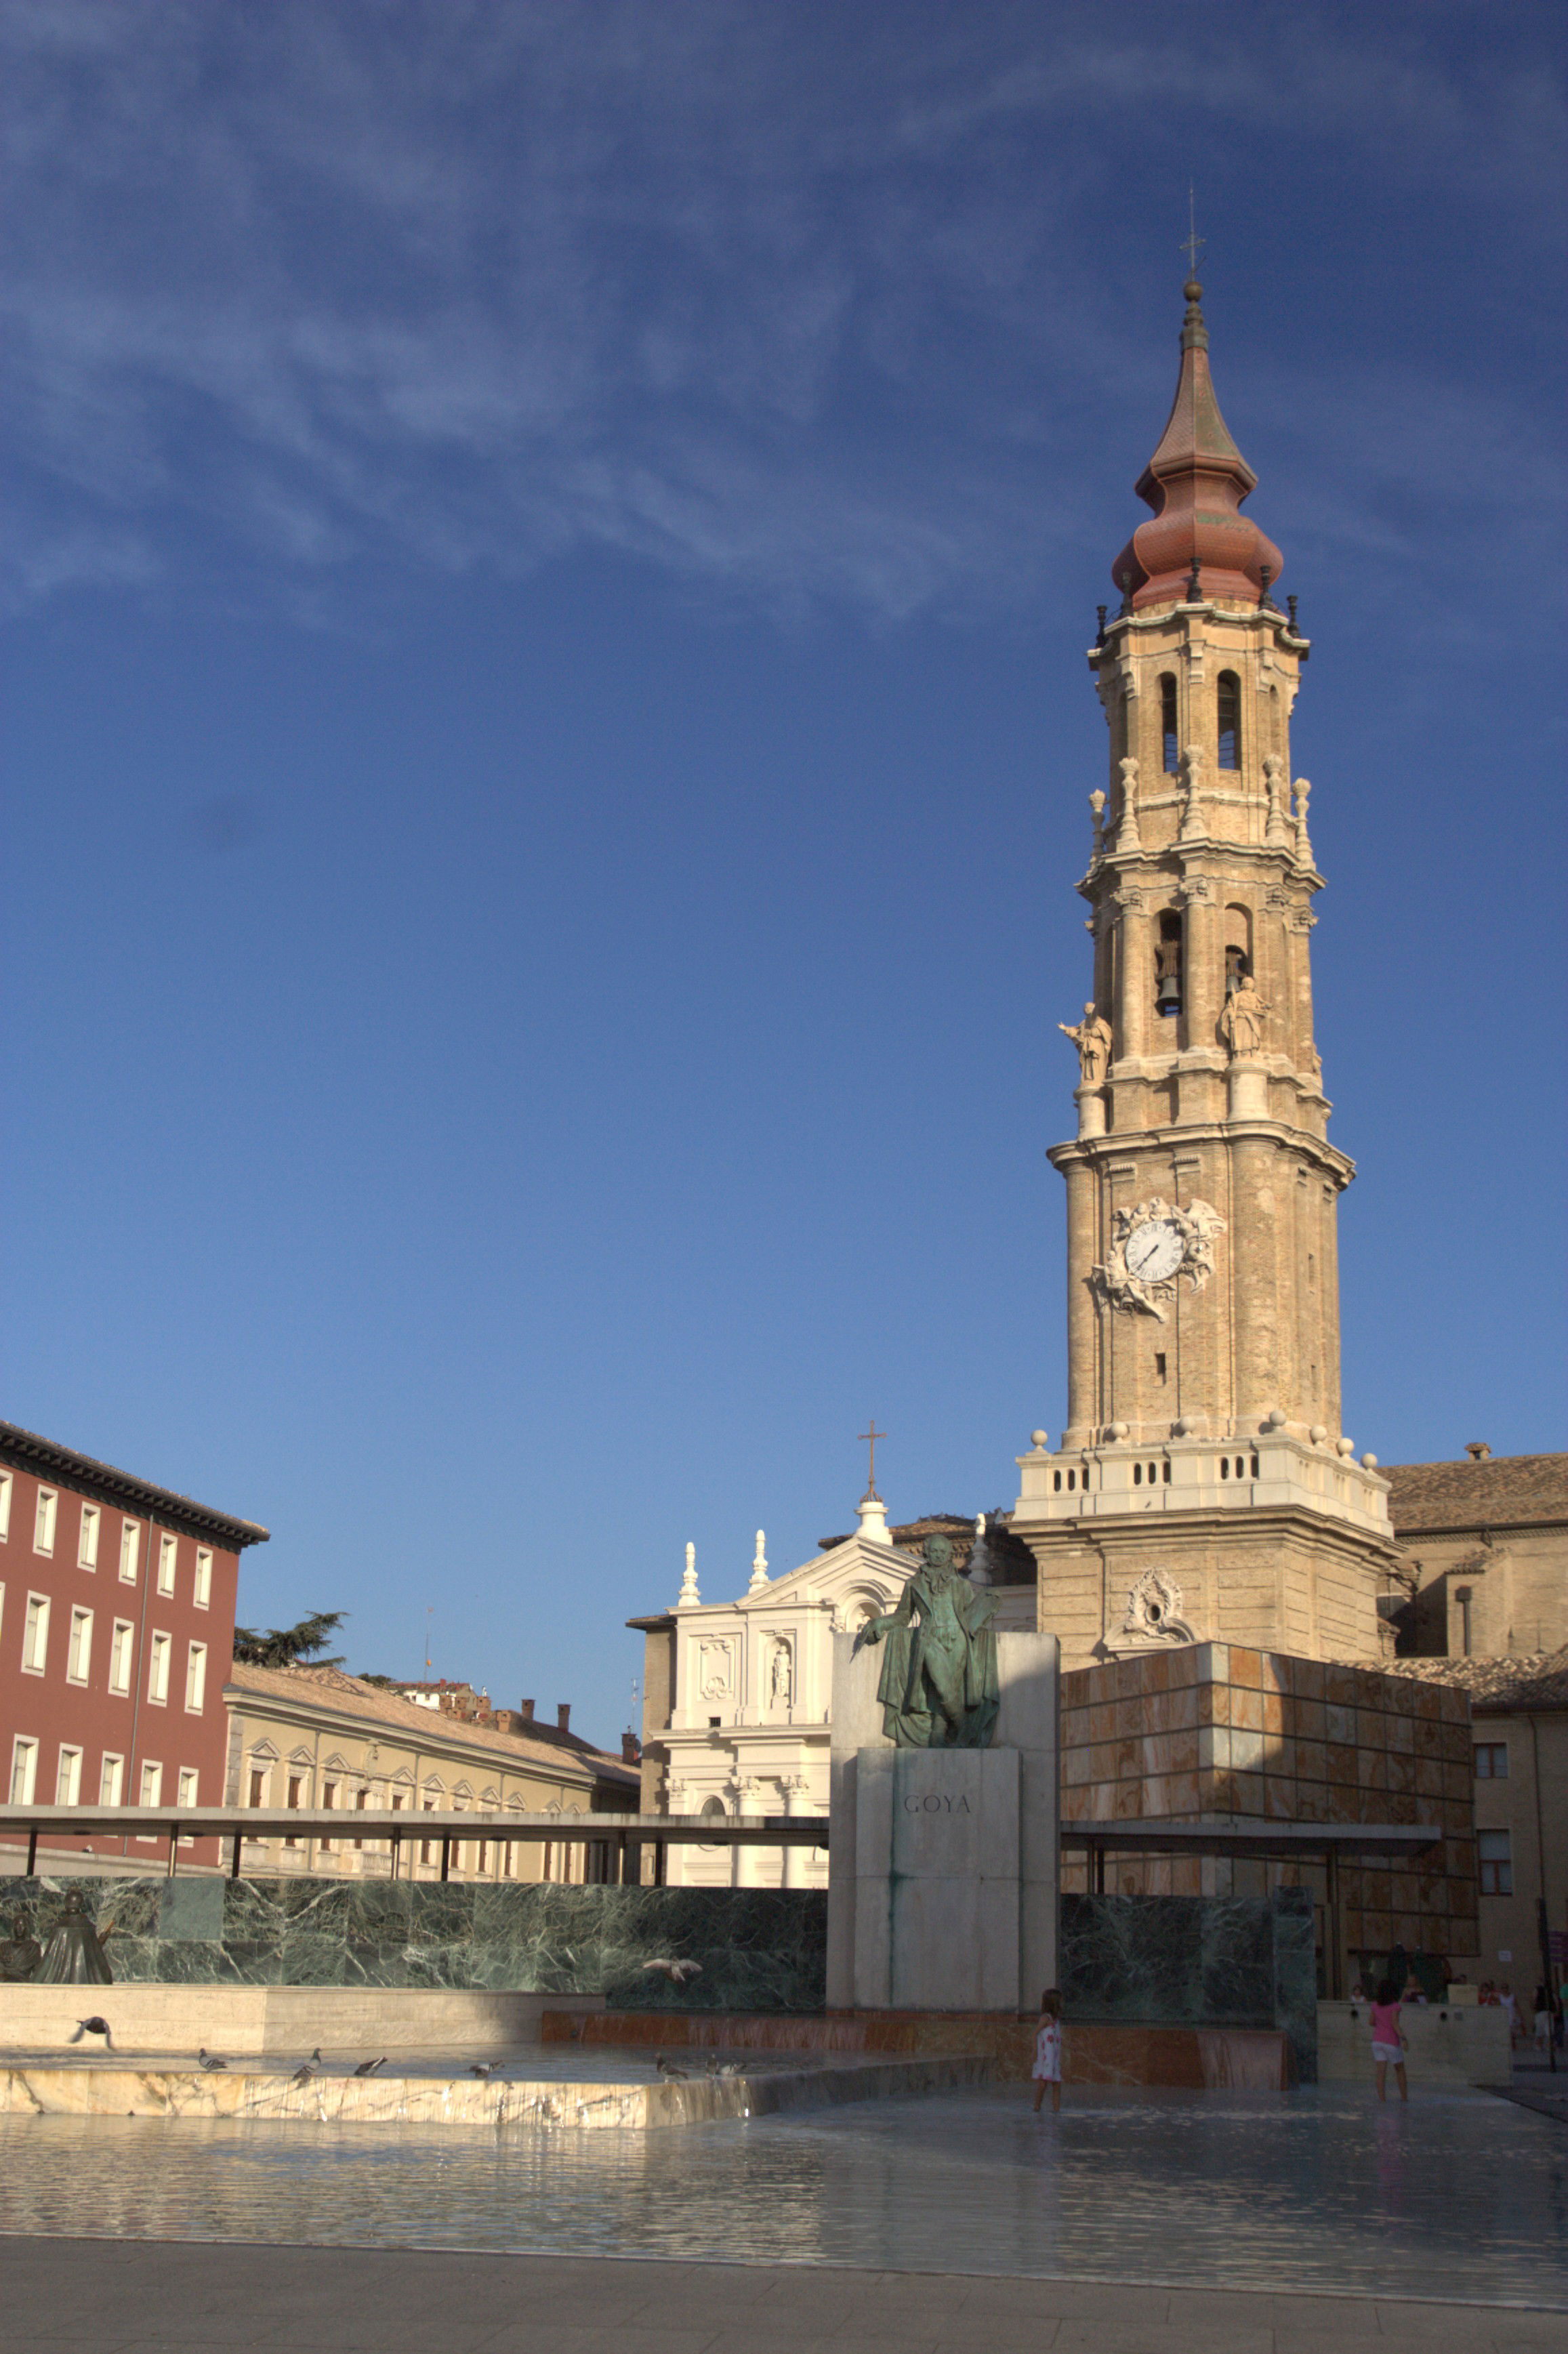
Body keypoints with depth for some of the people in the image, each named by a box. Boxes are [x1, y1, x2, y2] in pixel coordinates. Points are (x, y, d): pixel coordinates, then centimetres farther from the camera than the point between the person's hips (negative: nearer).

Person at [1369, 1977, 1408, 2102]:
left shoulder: (1375, 2004, 2)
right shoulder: (1395, 2006, -12)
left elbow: (1372, 2022, 9)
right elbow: (1395, 2023, -21)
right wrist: (1403, 2038, -22)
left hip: (1377, 2040, 4)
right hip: (1391, 2041, -4)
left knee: (1381, 2072, 0)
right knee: (1400, 2070, 14)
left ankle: (1382, 2099, -8)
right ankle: (1404, 2097, 18)